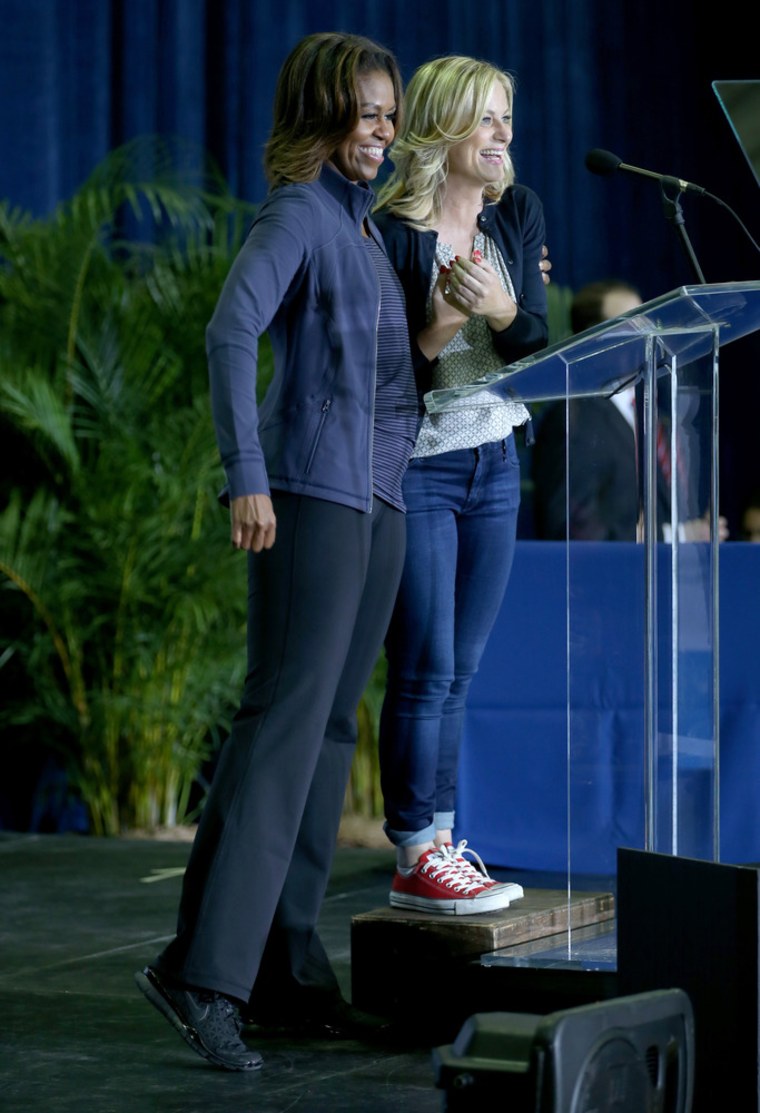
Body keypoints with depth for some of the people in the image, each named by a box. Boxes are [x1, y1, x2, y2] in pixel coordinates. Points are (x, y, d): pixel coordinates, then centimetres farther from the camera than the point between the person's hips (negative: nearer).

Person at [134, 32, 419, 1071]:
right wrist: (247, 476, -27)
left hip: (380, 500, 9)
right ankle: (204, 968, -14)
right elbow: (231, 331, -21)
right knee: (284, 721, -13)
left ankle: (283, 964, 14)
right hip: (311, 493, -9)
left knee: (331, 728, 9)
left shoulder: (365, 222, 18)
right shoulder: (298, 212, -8)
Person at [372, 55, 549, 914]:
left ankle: (442, 842, 16)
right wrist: (441, 321, -29)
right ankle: (415, 860, -1)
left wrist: (501, 309, -21)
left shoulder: (517, 214, 5)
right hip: (415, 466, -6)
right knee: (425, 671, -6)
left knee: (458, 672, 9)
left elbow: (536, 343, -1)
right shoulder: (391, 234, -14)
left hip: (494, 463, 6)